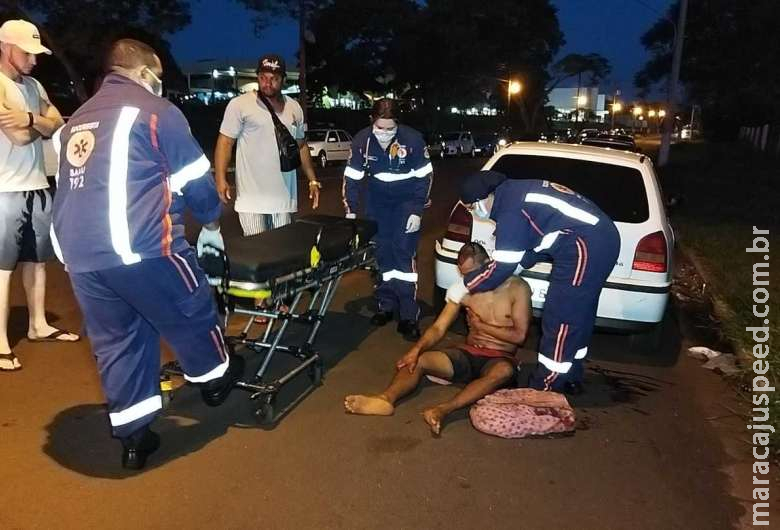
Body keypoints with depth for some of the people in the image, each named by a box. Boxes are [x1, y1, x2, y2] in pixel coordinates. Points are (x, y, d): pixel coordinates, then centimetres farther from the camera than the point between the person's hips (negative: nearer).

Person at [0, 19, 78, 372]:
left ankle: (38, 325, 27)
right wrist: (41, 123, 2)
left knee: (37, 260, 15)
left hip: (38, 187, 8)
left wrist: (31, 118, -13)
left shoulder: (34, 86, 14)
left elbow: (58, 126, 6)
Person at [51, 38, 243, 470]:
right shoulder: (156, 111, 2)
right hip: (139, 245, -7)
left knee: (116, 339, 15)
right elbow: (196, 179, 4)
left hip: (78, 253, 7)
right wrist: (211, 225, 21)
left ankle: (133, 436, 23)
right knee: (190, 310, 16)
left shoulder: (76, 120, 22)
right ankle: (213, 378, 36)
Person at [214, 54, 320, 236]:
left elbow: (301, 146, 20)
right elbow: (225, 142, -3)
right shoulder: (239, 104, -2)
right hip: (252, 199, -4)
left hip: (285, 199, 4)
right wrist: (220, 179, -14)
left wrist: (313, 180, 15)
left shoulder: (294, 108, 13)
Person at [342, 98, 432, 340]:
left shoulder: (412, 139, -22)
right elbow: (352, 177, -6)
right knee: (381, 252, 4)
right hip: (378, 199, 3)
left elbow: (424, 177, -12)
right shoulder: (362, 140, -15)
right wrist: (351, 211, -10)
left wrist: (417, 212, -14)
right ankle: (386, 305, 19)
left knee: (404, 252, -12)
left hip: (407, 199, -3)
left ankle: (409, 316, -9)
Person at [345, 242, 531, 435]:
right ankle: (386, 399, -46)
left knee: (503, 372, -40)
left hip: (500, 358, -4)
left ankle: (443, 410, -56)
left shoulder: (517, 288, -6)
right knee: (417, 361, -18)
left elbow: (519, 335, -10)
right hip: (468, 354, 4)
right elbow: (439, 328, -2)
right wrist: (416, 349, -19)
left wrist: (482, 326, -5)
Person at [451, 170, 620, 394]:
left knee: (560, 318, -1)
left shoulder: (509, 208, -13)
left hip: (586, 247, -10)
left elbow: (503, 267, -11)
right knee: (579, 314, 19)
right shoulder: (515, 192, 17)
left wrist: (464, 285, 1)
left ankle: (547, 386, 10)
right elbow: (535, 240, 25)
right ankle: (570, 379, 31)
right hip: (601, 238, 10)